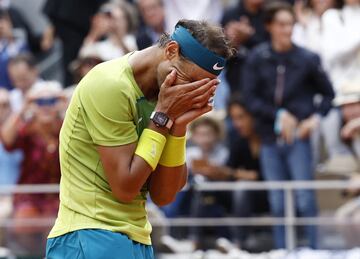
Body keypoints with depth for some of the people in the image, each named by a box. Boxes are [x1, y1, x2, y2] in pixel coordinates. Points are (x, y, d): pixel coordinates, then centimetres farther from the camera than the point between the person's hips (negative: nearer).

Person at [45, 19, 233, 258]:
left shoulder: (166, 99, 9)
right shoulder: (110, 85, -13)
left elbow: (163, 196, 5)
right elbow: (125, 188, -16)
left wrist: (178, 126, -5)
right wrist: (163, 117, -11)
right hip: (90, 238, -8)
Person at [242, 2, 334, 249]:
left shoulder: (308, 59, -2)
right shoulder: (257, 58, 1)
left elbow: (328, 94, 8)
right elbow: (251, 99, 0)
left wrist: (315, 118, -7)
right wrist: (279, 115, -10)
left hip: (298, 138, -2)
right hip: (270, 138, 2)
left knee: (305, 200, -6)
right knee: (278, 204, 7)